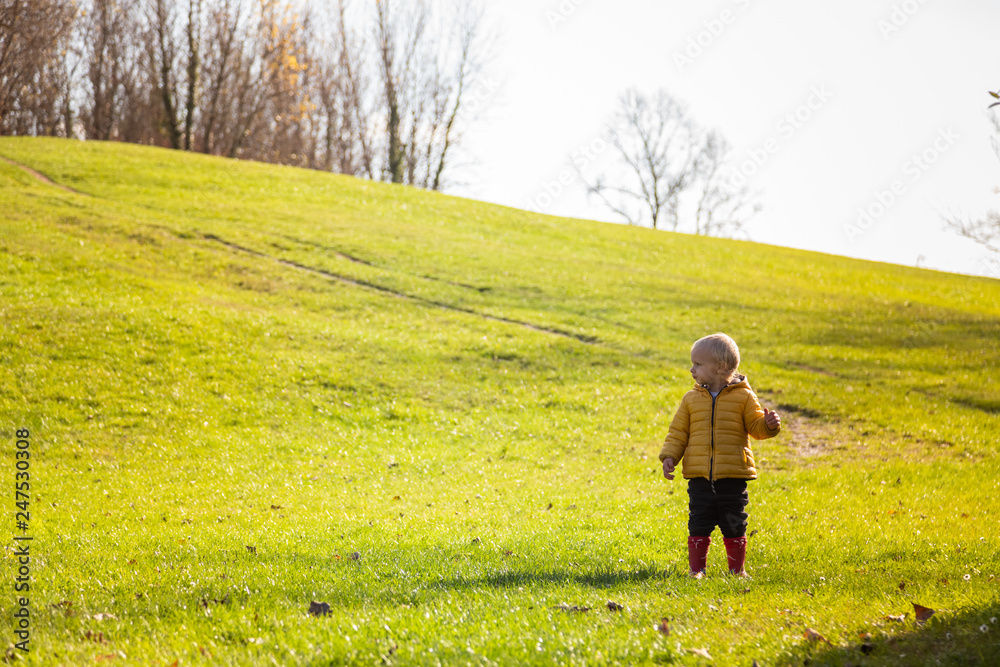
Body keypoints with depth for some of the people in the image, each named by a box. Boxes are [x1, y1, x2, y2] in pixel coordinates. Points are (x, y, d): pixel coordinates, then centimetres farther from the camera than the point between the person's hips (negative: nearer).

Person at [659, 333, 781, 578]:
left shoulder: (743, 397, -1)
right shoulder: (691, 399, 7)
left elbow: (756, 426, 0)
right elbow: (678, 432, 9)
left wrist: (768, 425, -21)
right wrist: (669, 456, -3)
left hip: (733, 475, -2)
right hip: (699, 476, 2)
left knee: (734, 525, 5)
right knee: (699, 524, 3)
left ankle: (737, 569, 17)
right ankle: (696, 568, 13)